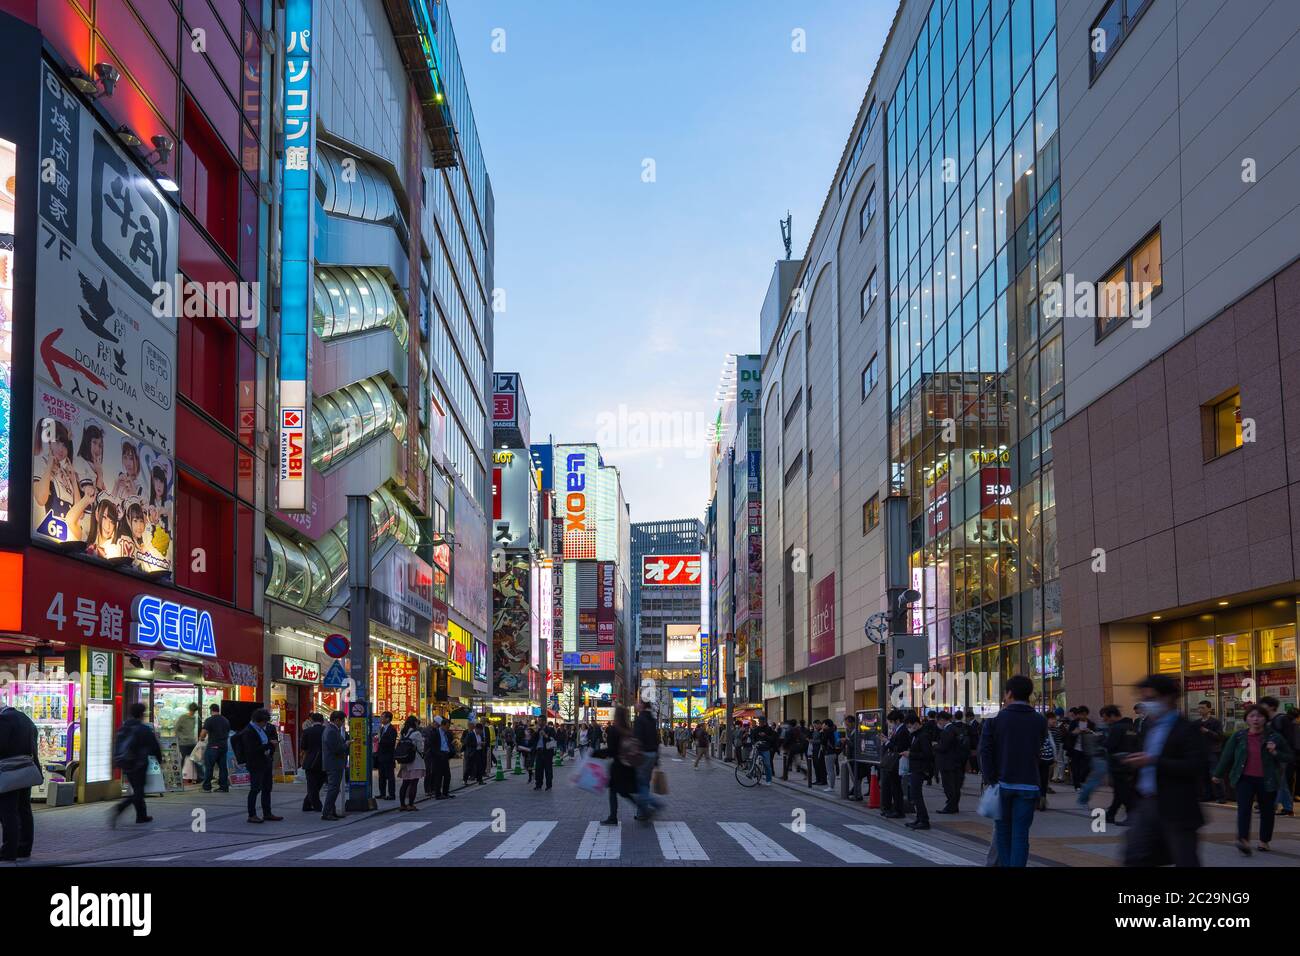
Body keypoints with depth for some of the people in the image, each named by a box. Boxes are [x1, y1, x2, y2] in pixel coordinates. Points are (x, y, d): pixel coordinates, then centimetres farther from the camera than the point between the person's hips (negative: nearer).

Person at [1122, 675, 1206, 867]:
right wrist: (1133, 762, 4)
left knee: (1185, 860, 2)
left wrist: (1153, 761, -25)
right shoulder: (1148, 725, 13)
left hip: (1176, 808, -8)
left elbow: (1194, 767, -22)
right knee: (1134, 857, 4)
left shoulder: (1187, 729, -11)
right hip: (1147, 803, 8)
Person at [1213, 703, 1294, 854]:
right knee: (1243, 808, -16)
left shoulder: (1274, 737, 0)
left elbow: (1290, 757, 6)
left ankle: (1264, 842, 24)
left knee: (1267, 811, 9)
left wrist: (1275, 753, -13)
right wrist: (1218, 774, 19)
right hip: (1245, 779, 0)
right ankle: (1243, 840, -24)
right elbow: (1227, 756, 12)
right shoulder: (1238, 737, 2)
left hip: (1267, 780, 0)